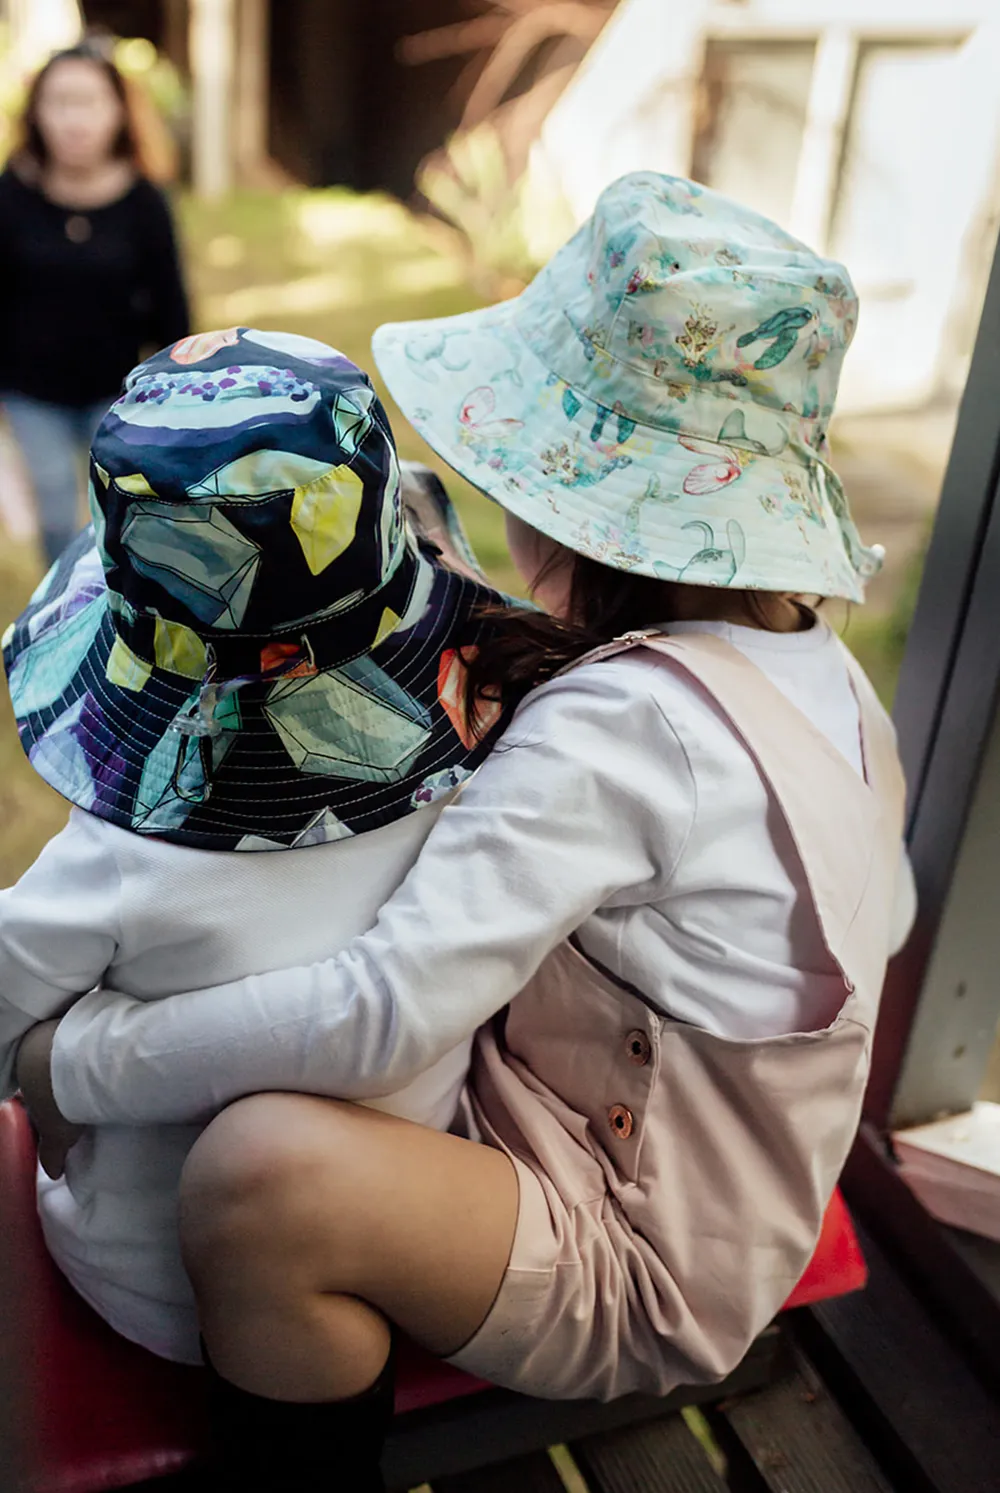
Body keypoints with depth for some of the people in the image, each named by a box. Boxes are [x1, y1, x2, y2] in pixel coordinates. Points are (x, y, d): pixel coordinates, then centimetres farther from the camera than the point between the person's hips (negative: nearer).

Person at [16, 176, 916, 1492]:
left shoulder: (620, 720, -30)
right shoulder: (825, 675, -2)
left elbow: (384, 1015, -35)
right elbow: (887, 913, 13)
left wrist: (78, 1062, -20)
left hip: (639, 1287, -9)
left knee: (262, 1168, -31)